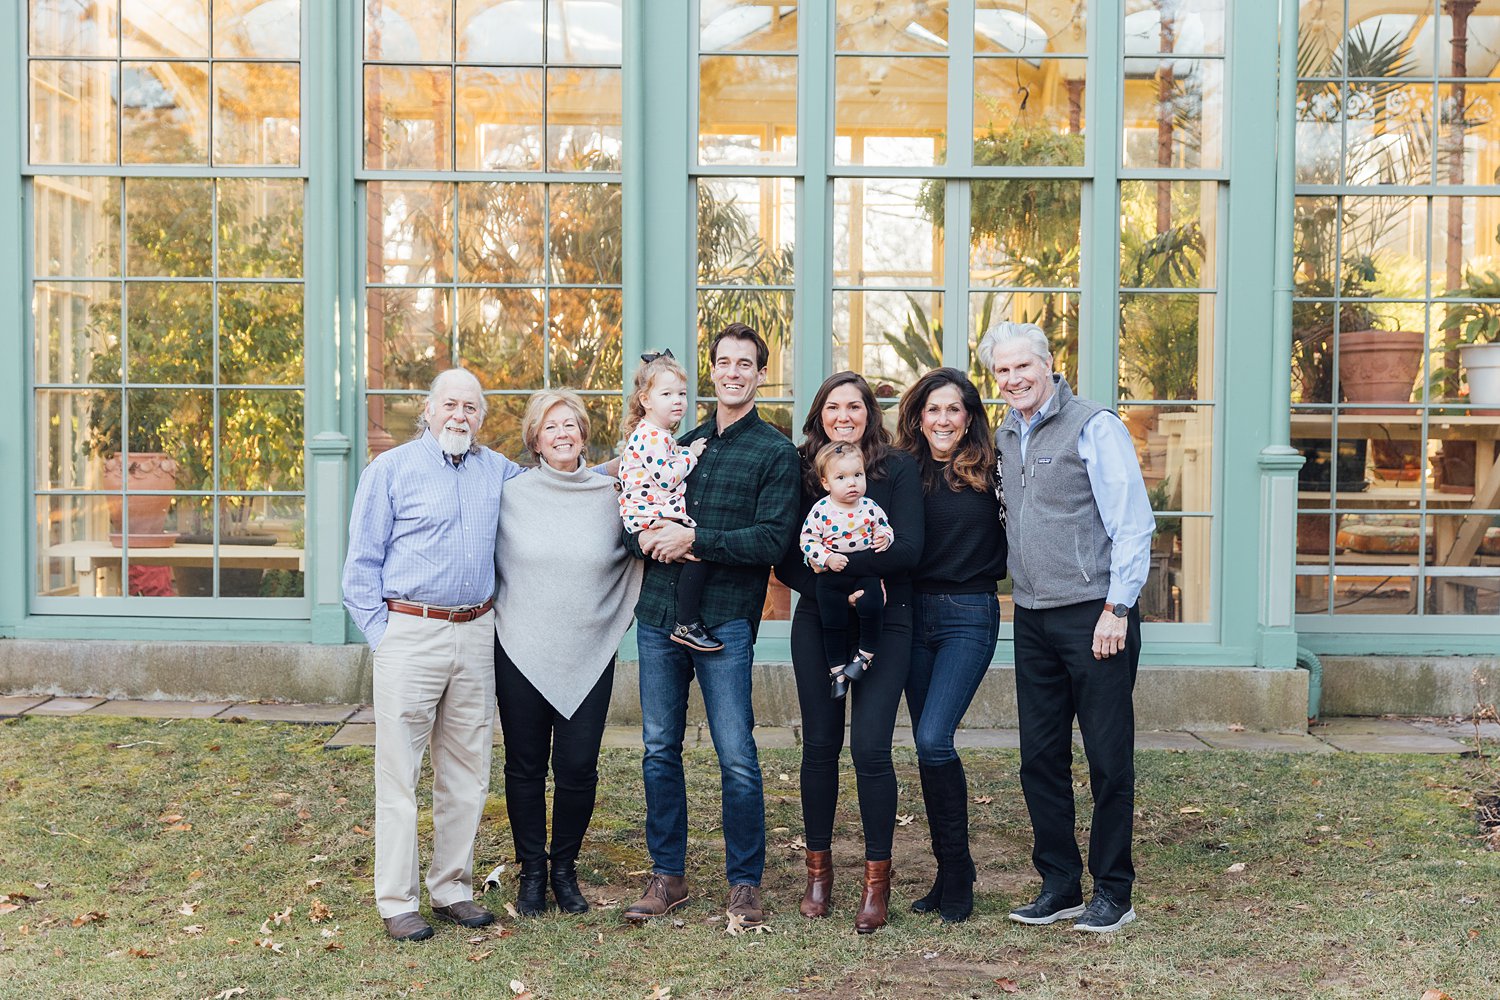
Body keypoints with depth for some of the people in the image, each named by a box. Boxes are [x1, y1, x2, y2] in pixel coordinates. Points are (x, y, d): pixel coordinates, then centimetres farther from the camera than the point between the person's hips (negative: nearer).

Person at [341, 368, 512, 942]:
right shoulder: (391, 470, 1)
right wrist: (380, 633, -6)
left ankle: (452, 888, 21)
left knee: (466, 771, 9)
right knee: (399, 772, -1)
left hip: (476, 634, 4)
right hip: (411, 633, -4)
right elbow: (361, 562, 1)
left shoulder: (498, 471, 13)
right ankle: (396, 901, 8)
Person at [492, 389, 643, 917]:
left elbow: (637, 556, 15)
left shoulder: (610, 496, 2)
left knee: (578, 767, 0)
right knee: (525, 767, 7)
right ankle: (531, 871, 23)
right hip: (521, 652, 0)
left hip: (587, 655, 0)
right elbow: (489, 564, 12)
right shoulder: (512, 496, 1)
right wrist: (498, 615, 10)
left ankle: (565, 869, 21)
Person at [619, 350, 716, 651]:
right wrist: (690, 455, -9)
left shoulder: (660, 435, 20)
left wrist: (687, 454, 21)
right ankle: (687, 624, -19)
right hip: (650, 518, -11)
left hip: (654, 518, 11)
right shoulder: (651, 437, -14)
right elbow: (666, 479, -20)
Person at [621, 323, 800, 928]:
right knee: (660, 750, 9)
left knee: (737, 757, -3)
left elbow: (773, 540, -10)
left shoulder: (776, 453, 2)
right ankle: (668, 875, 22)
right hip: (659, 613, 4)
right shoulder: (679, 442, 15)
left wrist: (695, 539, -16)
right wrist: (650, 539, -9)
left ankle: (744, 882, 12)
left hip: (725, 621, -4)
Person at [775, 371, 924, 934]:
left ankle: (878, 877, 6)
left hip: (883, 624, -2)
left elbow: (908, 549, -10)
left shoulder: (898, 469, -1)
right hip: (817, 623, 2)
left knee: (870, 747, -8)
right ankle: (818, 868, 21)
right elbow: (786, 560, 2)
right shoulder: (802, 470, 5)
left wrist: (843, 561, -17)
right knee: (820, 744, 6)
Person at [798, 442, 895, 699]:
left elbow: (884, 526, 12)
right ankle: (837, 669, 15)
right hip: (831, 575, -1)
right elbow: (807, 541, -6)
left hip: (866, 571, 1)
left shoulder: (869, 507, -2)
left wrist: (884, 537, -11)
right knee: (833, 622, -1)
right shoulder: (821, 511, -9)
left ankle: (865, 654, 0)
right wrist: (827, 558, -19)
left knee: (871, 606, -21)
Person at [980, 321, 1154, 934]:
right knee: (1040, 757, 10)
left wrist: (1117, 608, -15)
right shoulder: (1005, 437, 14)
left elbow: (1133, 522, -11)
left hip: (1094, 615, -7)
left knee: (1109, 758, 1)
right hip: (1032, 620, 7)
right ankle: (1059, 885, 22)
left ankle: (1113, 893, 13)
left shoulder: (1093, 426, -7)